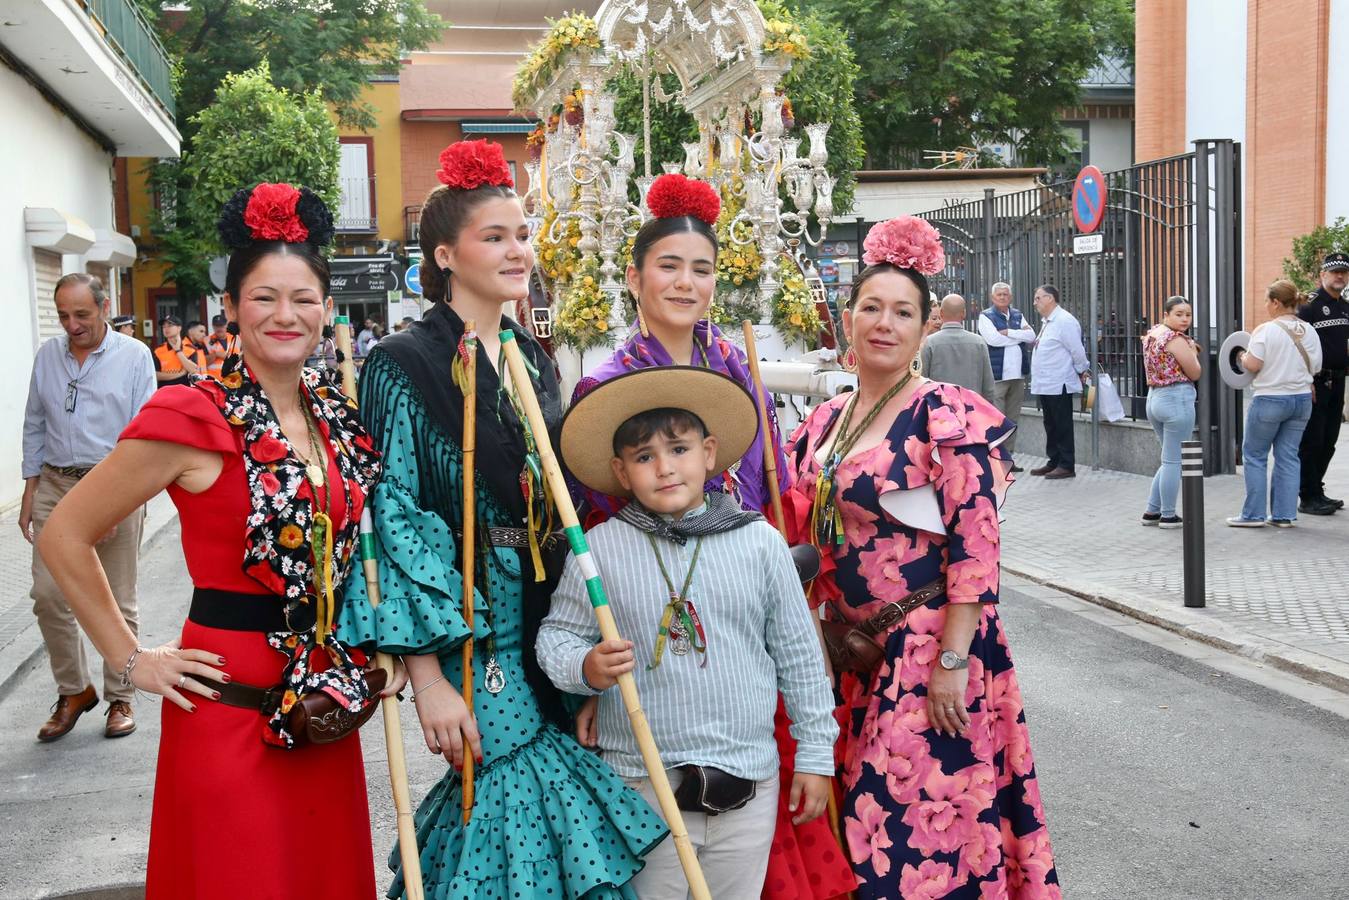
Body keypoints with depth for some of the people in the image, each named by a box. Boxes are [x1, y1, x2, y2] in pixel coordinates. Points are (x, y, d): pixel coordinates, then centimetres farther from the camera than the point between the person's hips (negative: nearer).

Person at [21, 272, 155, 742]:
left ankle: (120, 699, 17)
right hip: (55, 487, 4)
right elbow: (34, 426, 15)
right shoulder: (48, 355, 9)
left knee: (118, 602, 4)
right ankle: (73, 691, 19)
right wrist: (30, 491, 9)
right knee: (48, 595, 1)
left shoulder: (134, 355, -4)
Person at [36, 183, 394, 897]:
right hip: (229, 711, -6)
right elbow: (64, 537, -8)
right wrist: (132, 661, -7)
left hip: (324, 711, 6)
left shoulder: (339, 417, 5)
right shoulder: (191, 417, -13)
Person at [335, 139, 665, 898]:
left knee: (508, 804, 10)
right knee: (517, 810, -2)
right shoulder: (405, 367, -10)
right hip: (469, 639, -6)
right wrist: (427, 679, -19)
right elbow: (392, 523, -14)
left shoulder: (533, 358, 10)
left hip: (542, 630, 6)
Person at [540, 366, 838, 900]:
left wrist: (816, 752, 8)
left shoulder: (761, 541, 0)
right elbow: (557, 635, 3)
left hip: (749, 786, 2)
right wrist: (586, 668, -19)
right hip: (641, 786, -1)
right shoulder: (599, 548, -5)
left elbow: (798, 653, 5)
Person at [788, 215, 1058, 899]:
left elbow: (975, 549, -16)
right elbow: (809, 532, 16)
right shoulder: (826, 420, 8)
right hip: (850, 649, 7)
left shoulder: (946, 417, -12)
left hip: (928, 648, -6)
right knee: (862, 819, 17)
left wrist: (952, 662, -19)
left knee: (922, 825, 0)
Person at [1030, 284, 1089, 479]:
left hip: (1059, 385, -9)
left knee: (1062, 426, -3)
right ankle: (1053, 462, 23)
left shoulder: (1064, 321, -14)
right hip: (1045, 385, 9)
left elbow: (1077, 351, -14)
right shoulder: (1046, 322, 16)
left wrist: (1082, 372, -1)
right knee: (1051, 426, 15)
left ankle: (1066, 466, 3)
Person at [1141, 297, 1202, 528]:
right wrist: (1193, 352, 6)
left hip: (1154, 397, 9)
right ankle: (1168, 516, 5)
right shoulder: (1176, 339, -14)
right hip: (1177, 399, -9)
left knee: (1170, 460, 18)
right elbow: (1195, 373, -9)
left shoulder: (1151, 334, 11)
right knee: (1174, 461, -1)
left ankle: (1152, 511, 19)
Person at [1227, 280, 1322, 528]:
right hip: (1302, 398, 6)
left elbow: (1253, 365, -17)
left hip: (1270, 400, -6)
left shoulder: (1266, 330, -14)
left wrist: (1242, 357, 3)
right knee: (1288, 456, 10)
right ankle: (1284, 515, 11)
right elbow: (1315, 368, 7)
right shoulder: (1310, 332, 4)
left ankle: (1254, 514, 6)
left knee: (1254, 455, 6)